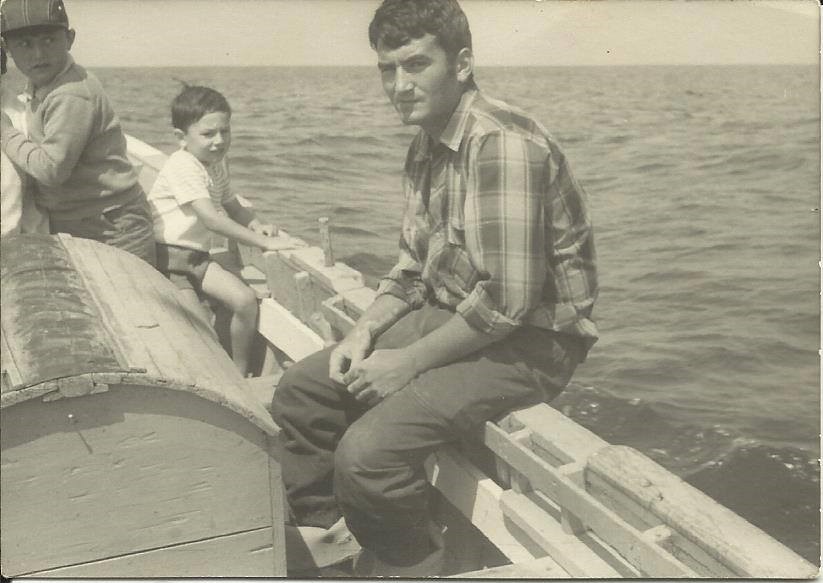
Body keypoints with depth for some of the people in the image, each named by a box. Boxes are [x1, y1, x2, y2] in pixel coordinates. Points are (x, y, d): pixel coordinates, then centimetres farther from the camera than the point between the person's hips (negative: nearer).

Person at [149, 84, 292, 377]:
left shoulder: (218, 164, 12)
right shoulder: (183, 166, -17)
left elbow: (231, 205, 24)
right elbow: (211, 219, -26)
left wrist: (257, 225, 1)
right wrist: (264, 242, -26)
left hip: (197, 254, 8)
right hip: (168, 255, -8)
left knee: (246, 300, -9)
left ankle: (239, 375, 5)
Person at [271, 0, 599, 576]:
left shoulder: (504, 145, -22)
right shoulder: (427, 147, 9)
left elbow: (508, 299, -26)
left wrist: (409, 362, -18)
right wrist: (365, 332, 0)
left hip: (529, 342, -9)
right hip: (447, 316, 9)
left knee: (366, 451, -26)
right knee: (300, 391, 5)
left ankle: (410, 566, 4)